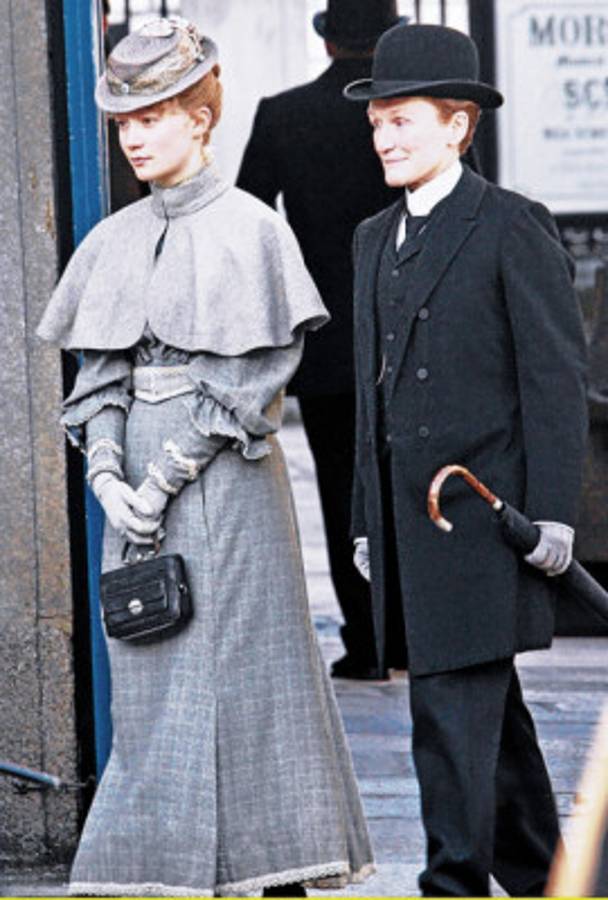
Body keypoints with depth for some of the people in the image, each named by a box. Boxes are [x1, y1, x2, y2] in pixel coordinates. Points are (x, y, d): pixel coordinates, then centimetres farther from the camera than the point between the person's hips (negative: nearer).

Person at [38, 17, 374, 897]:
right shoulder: (117, 239, 11)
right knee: (150, 685, 5)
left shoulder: (249, 229, -6)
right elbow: (98, 369, 11)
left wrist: (170, 474, -15)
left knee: (245, 672, -4)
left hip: (227, 478, -6)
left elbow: (250, 379, -10)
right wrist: (106, 468, -5)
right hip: (143, 485, 6)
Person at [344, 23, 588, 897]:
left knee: (454, 702, -11)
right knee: (488, 704, 15)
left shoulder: (513, 228, -6)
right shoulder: (374, 239, 16)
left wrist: (551, 514, -14)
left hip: (483, 514, -7)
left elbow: (556, 375, -9)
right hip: (407, 519, 7)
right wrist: (368, 521, 16)